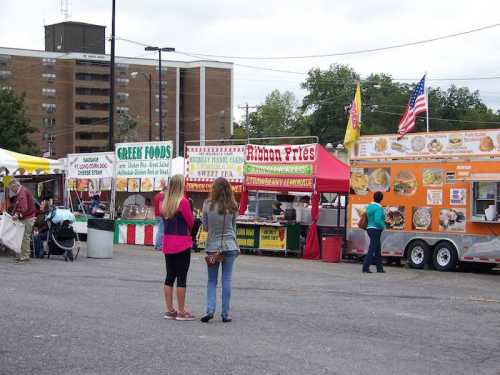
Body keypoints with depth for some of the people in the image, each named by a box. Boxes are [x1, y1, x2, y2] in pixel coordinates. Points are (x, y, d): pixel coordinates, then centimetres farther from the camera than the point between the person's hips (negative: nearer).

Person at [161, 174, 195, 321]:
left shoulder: (164, 202, 6)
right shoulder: (183, 202, -14)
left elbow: (164, 220, 9)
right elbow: (190, 222, -8)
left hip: (168, 244, 7)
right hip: (182, 244, -6)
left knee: (170, 276, 12)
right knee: (182, 277, 0)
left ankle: (169, 310, 15)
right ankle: (181, 311, 3)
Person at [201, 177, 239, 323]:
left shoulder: (208, 205, -8)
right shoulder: (232, 207, -4)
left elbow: (205, 226, 1)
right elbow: (234, 227, 8)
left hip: (212, 246, 0)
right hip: (229, 245, 0)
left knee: (212, 280, 10)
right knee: (227, 280, 5)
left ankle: (210, 309, -5)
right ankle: (226, 314, 5)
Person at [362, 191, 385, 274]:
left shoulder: (369, 206, 9)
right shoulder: (378, 208, -17)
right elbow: (377, 220, -27)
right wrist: (383, 226, -10)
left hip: (370, 229, 9)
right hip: (376, 230, -9)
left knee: (377, 249, 16)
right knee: (372, 250, -7)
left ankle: (379, 268, 21)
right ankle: (365, 268, -9)